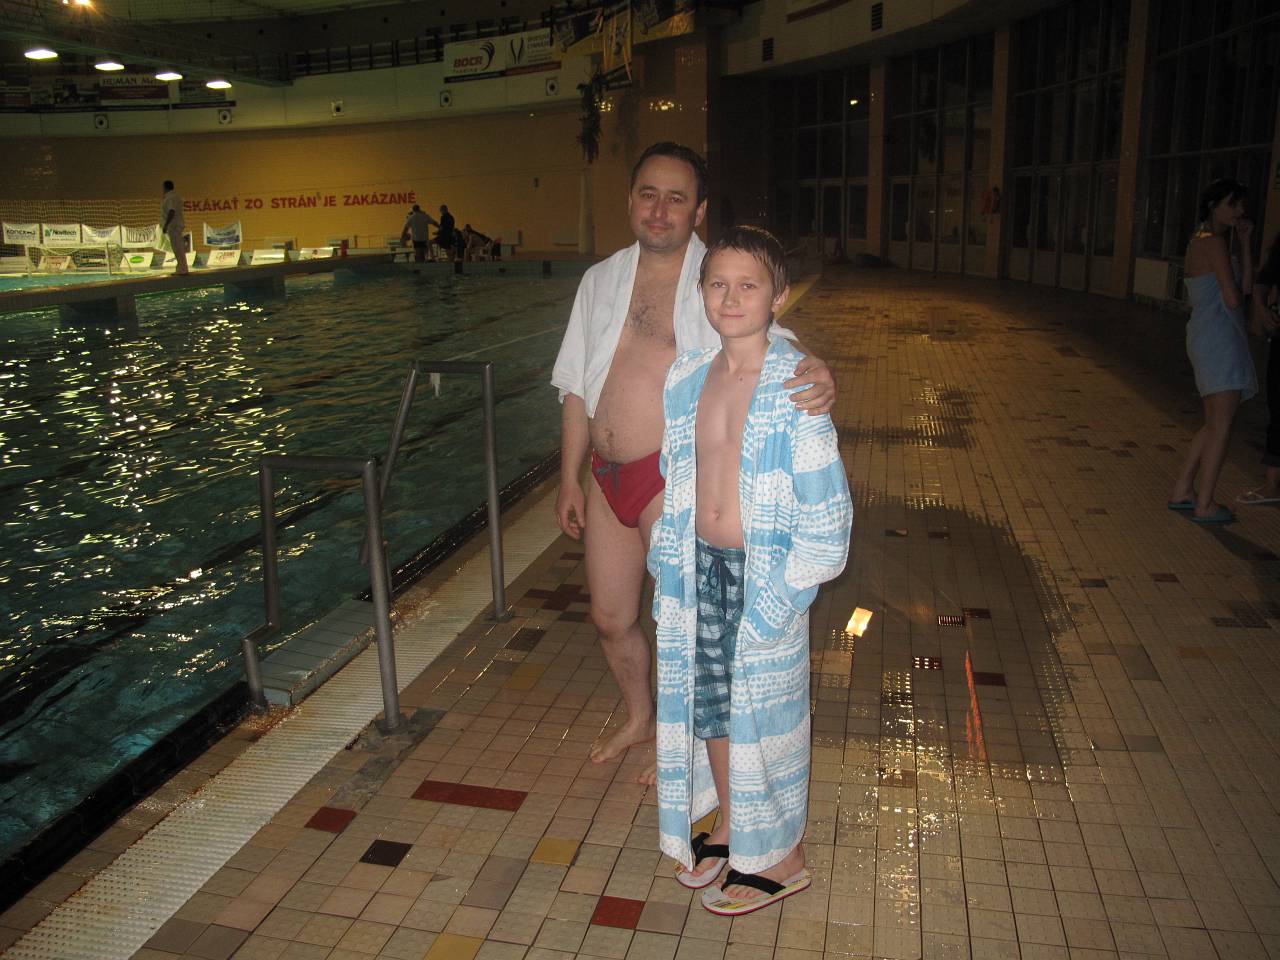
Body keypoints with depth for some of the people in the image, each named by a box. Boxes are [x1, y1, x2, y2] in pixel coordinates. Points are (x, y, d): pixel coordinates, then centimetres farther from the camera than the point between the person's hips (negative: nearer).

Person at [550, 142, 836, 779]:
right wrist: (570, 479, 11)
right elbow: (577, 388, 12)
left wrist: (817, 375, -44)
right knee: (611, 617, 18)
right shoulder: (601, 280, 8)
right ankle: (638, 718, 45)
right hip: (607, 479, 6)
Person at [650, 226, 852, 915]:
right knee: (705, 700, 17)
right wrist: (665, 557, 9)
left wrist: (784, 590, -16)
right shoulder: (685, 378, 2)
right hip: (699, 570, 6)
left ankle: (780, 857, 30)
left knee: (763, 710, 8)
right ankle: (729, 829, 41)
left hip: (765, 576, -5)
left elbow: (826, 503, -14)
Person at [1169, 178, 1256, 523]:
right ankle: (1204, 505, 3)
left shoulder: (1202, 241, 16)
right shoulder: (1214, 242, -13)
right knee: (1220, 426, -3)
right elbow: (1233, 299, -17)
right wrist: (1236, 291, 5)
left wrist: (1244, 242, 7)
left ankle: (1181, 491, 22)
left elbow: (1246, 284, 12)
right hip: (1219, 338, -10)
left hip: (1207, 338, 10)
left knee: (1215, 424, 17)